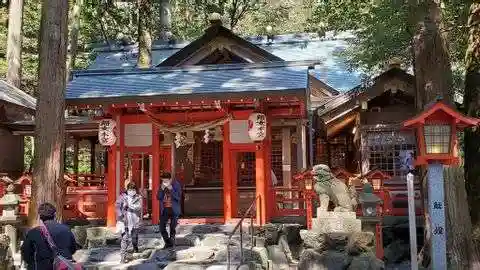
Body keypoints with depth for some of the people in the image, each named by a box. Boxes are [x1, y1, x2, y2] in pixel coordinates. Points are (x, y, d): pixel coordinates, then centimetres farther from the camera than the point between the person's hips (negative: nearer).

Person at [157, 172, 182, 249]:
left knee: (172, 228, 2)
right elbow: (158, 197, -3)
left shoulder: (176, 184, -9)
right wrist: (162, 189, -17)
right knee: (162, 228, 2)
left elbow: (178, 197, -17)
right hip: (164, 210, 4)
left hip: (174, 210, -4)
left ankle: (172, 243, 19)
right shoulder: (162, 186, 3)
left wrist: (171, 189, -25)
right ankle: (168, 242, 22)